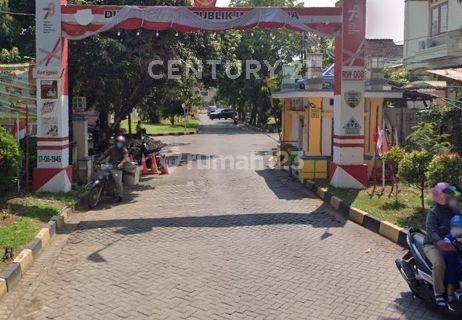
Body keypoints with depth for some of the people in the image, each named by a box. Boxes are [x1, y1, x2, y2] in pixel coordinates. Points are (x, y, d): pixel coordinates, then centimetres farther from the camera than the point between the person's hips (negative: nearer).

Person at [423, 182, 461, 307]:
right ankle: (439, 293, -18)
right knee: (439, 264, -31)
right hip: (433, 245, -7)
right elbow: (431, 229, -26)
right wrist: (438, 241, -47)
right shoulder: (433, 213, -11)